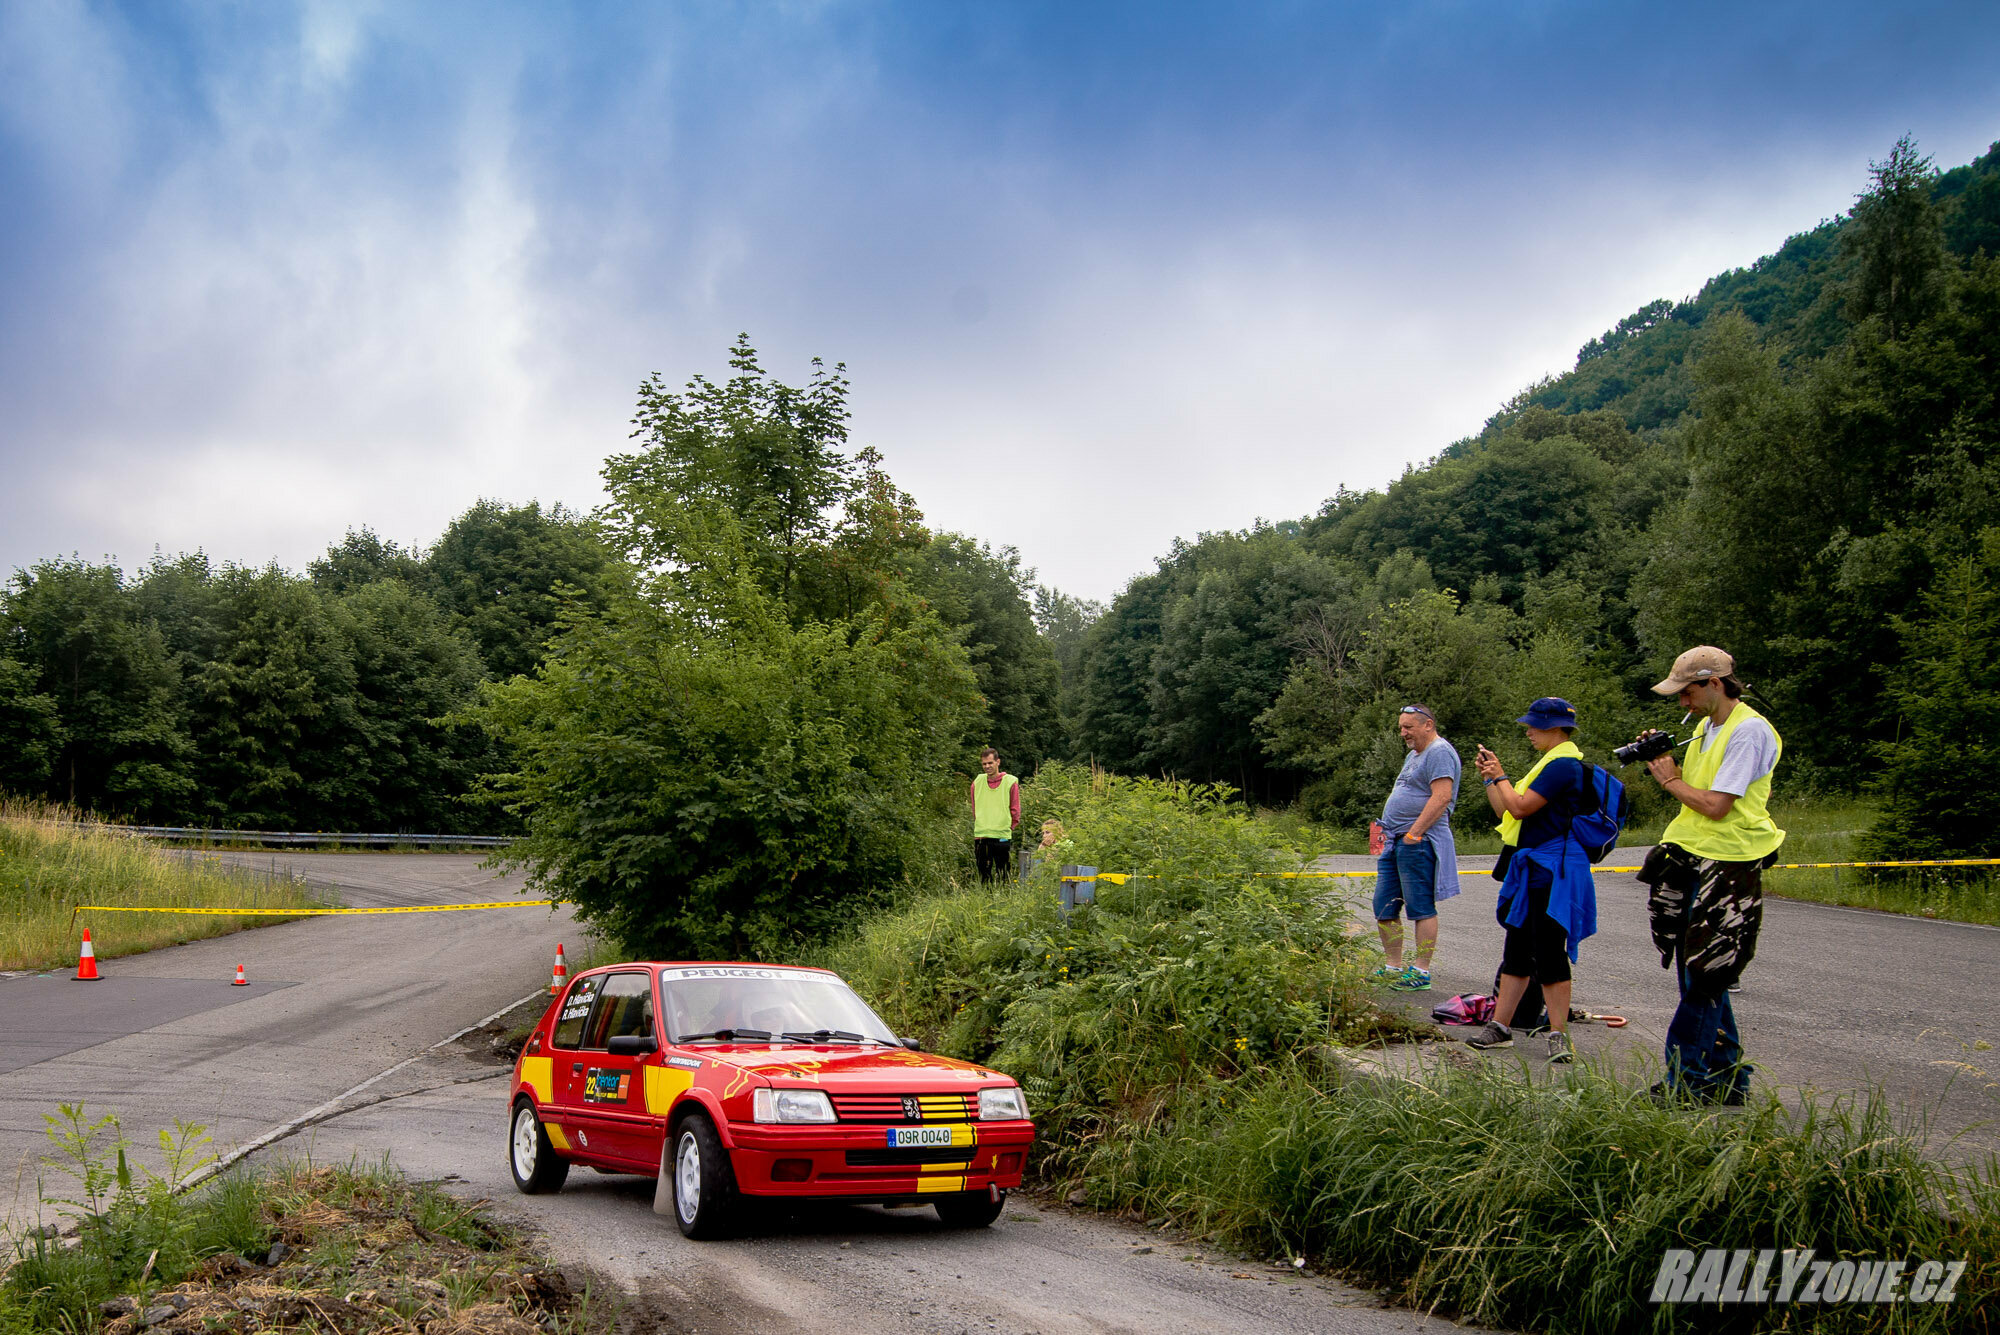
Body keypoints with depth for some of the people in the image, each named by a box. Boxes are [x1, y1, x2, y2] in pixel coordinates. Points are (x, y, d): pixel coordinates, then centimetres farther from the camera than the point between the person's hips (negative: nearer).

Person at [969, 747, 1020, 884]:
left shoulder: (1011, 782, 0)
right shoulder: (977, 782, 9)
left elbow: (1015, 811, 3)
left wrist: (1007, 827, 1)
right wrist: (982, 826, 11)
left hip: (1002, 837, -3)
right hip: (981, 837, 3)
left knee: (1003, 876, -2)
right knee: (984, 877, 5)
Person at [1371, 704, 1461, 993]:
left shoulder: (1440, 752, -9)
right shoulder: (1414, 755, 23)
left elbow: (1441, 797, -20)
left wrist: (1414, 832, -22)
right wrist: (1388, 830, 20)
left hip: (1418, 842, -10)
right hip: (1395, 841, 10)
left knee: (1421, 908, -6)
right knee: (1384, 908, 10)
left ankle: (1421, 972, -2)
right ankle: (1393, 968, 18)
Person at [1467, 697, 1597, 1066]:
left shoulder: (1563, 765, -15)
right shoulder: (1550, 763, 18)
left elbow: (1520, 808, -20)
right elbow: (1505, 811, 20)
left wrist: (1500, 776, -6)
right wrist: (1489, 778, 12)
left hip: (1552, 872, -10)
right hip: (1530, 868, 10)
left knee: (1549, 954, -7)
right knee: (1516, 949, 12)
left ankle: (1559, 1036, -1)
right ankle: (1500, 1026, 16)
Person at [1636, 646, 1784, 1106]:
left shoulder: (1750, 731, -14)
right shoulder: (1706, 727, 15)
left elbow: (1716, 806, -19)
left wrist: (1670, 779, -5)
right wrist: (1663, 763, 5)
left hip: (1727, 868, -9)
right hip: (1688, 861, 9)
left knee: (1705, 981, -5)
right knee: (1698, 978, 10)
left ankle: (1683, 1083, 0)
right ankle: (1728, 1080, 19)